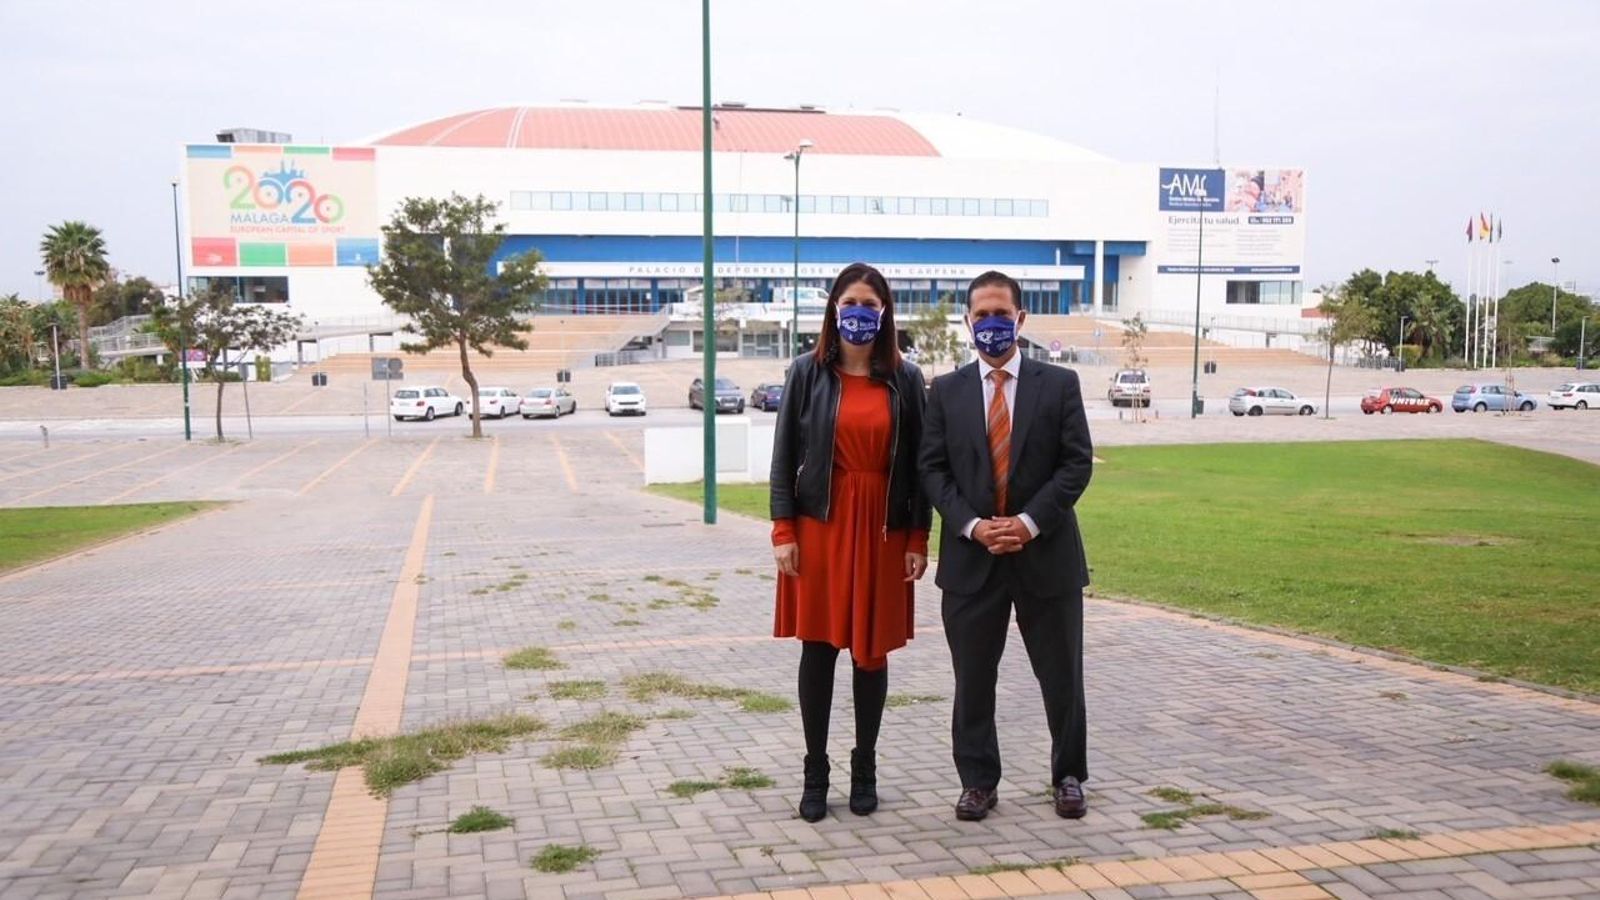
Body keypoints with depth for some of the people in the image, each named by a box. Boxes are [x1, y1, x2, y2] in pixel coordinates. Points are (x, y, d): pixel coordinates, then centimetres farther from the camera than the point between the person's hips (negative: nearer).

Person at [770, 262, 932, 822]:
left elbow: (917, 461, 4)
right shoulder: (808, 372, 1)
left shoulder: (905, 379, 3)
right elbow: (784, 455, 0)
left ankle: (865, 768, 22)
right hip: (820, 524, -1)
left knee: (872, 649, 8)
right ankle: (815, 772, 15)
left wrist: (919, 538, -1)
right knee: (819, 646, 3)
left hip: (883, 528, 1)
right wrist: (783, 531, -7)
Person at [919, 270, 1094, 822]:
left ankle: (1069, 777, 27)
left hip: (1046, 552, -1)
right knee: (972, 679, 7)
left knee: (1061, 674, 9)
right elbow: (933, 469, 1)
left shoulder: (1059, 384, 2)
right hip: (971, 556, 1)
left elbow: (1077, 462, -3)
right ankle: (977, 781, 21)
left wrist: (1030, 522, -14)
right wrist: (972, 525, -13)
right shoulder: (945, 391, 5)